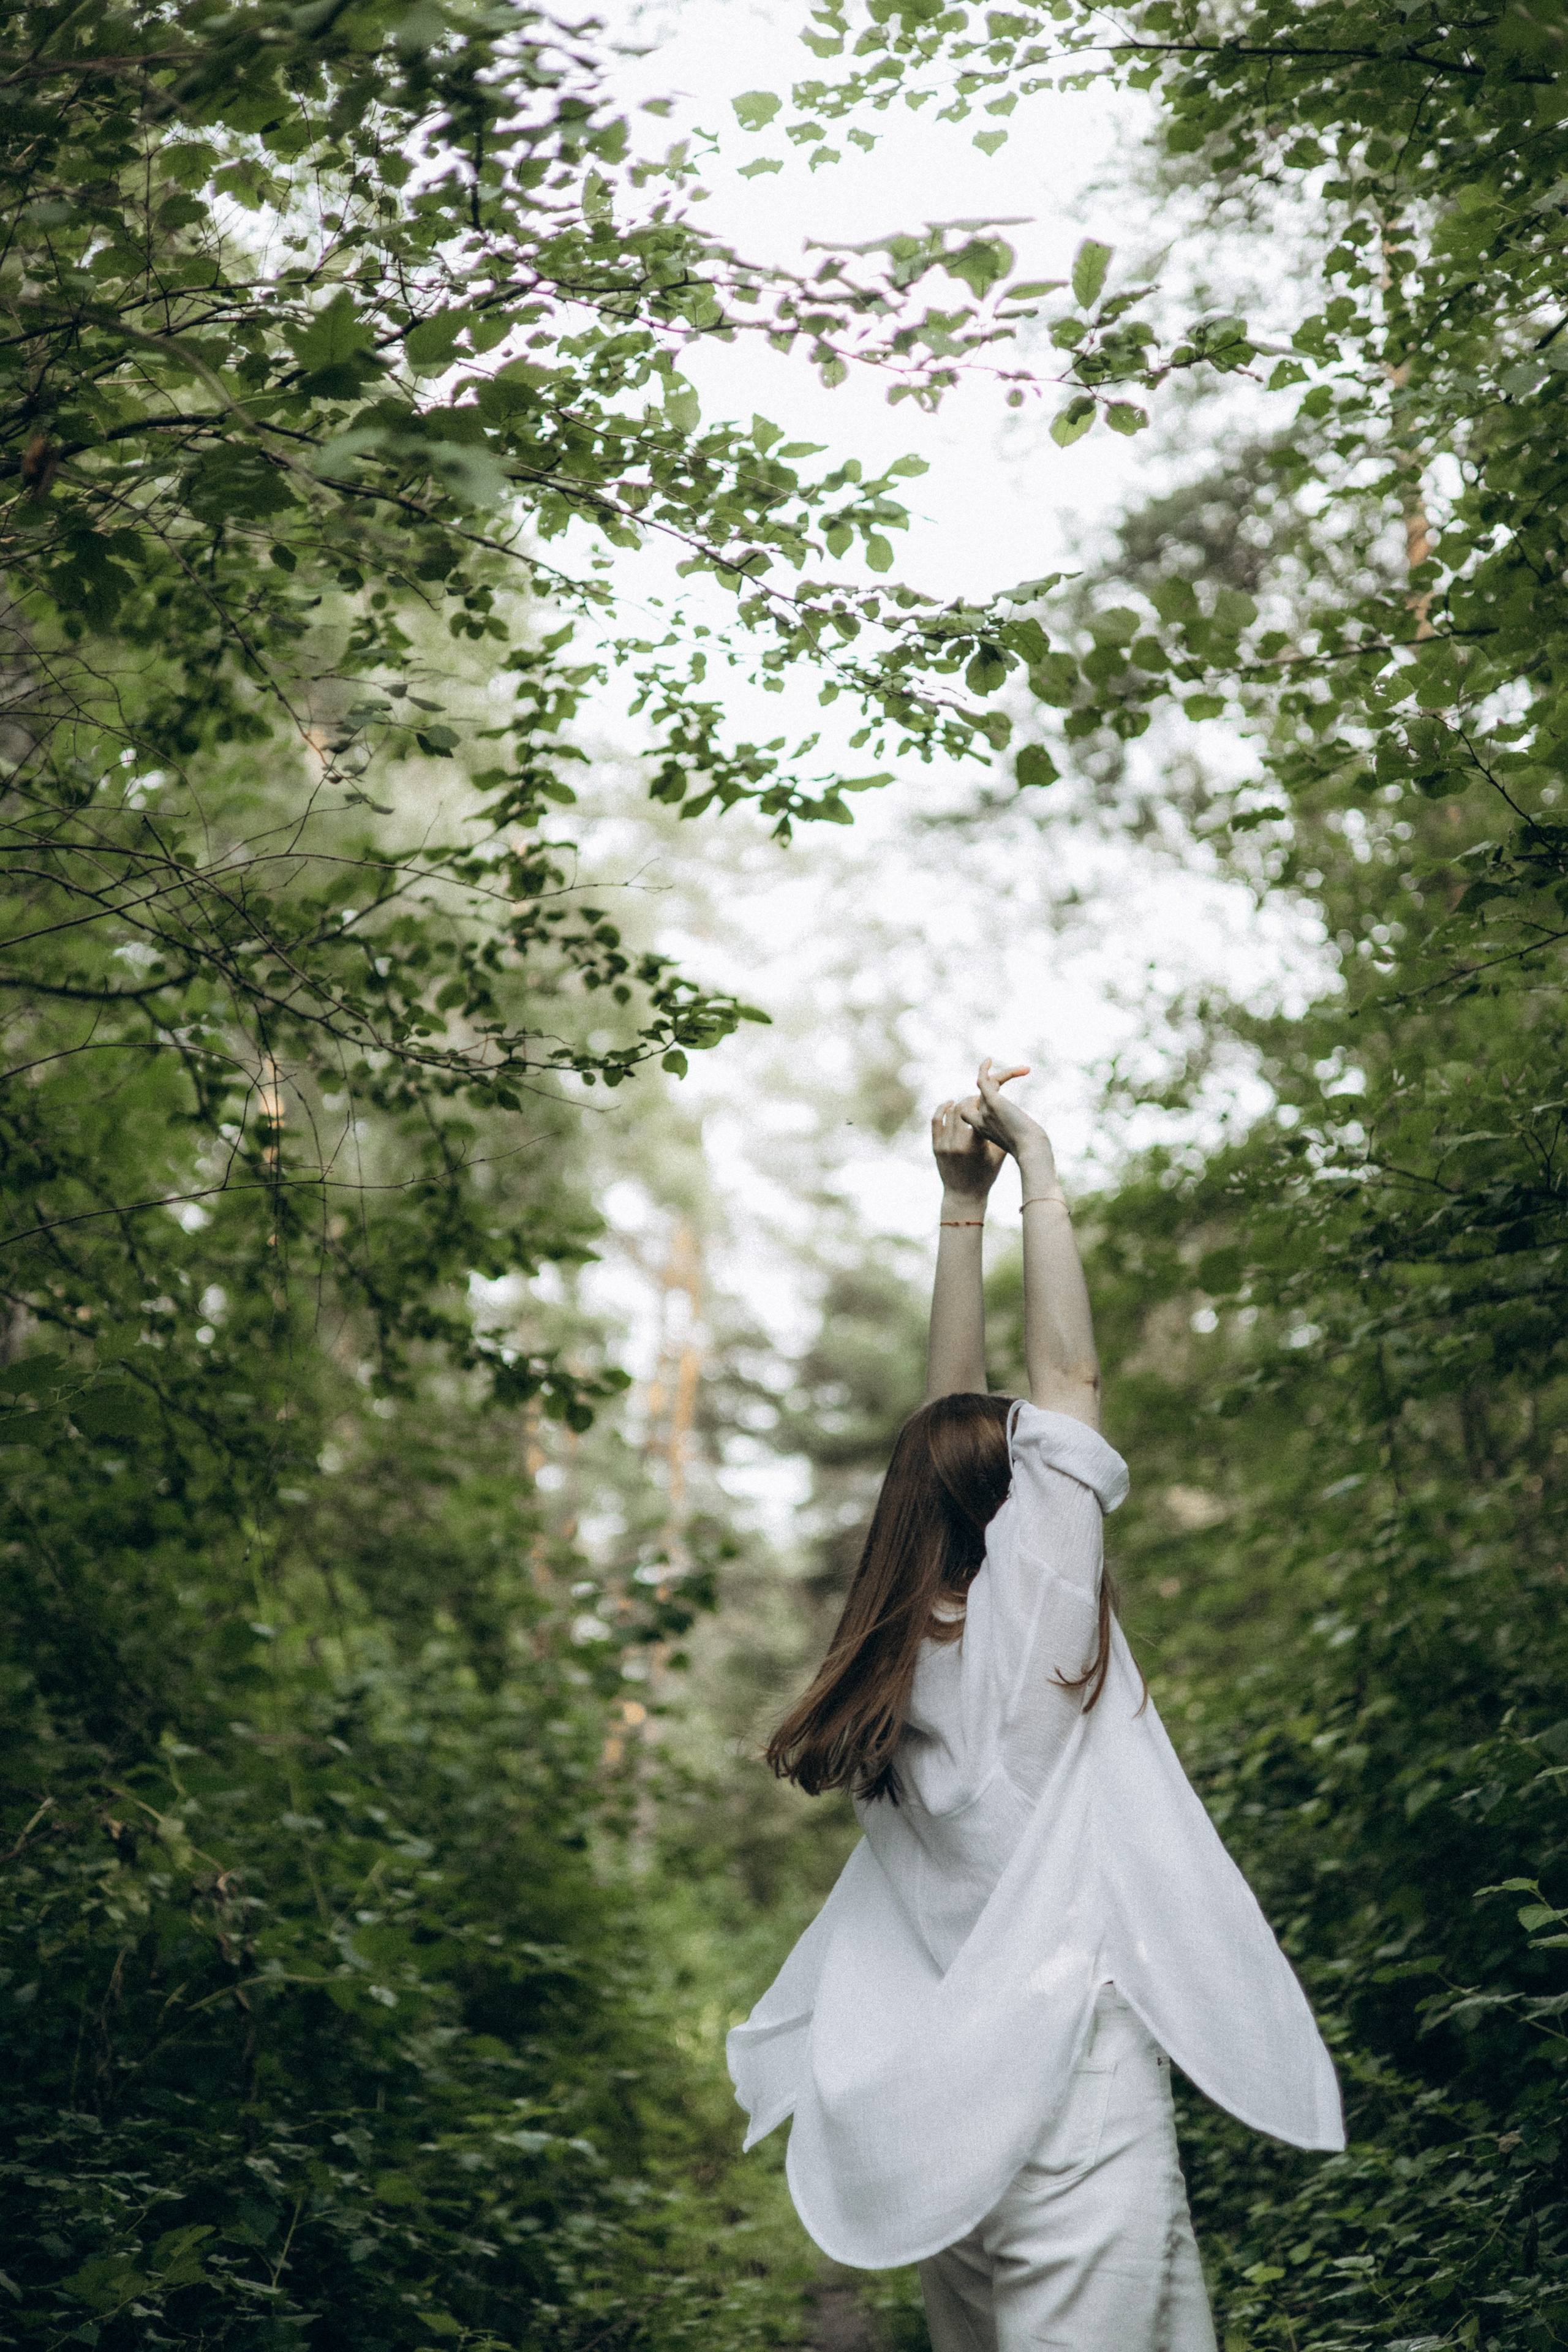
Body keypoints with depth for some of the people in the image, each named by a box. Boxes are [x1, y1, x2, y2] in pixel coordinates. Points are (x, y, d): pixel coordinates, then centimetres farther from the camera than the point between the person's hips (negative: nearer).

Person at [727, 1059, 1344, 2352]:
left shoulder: (907, 1644, 5)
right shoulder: (1026, 1633, -12)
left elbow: (950, 1415, 12)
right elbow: (1069, 1381, -10)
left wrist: (964, 1201, 13)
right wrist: (1039, 1174, -2)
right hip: (1072, 2106, -8)